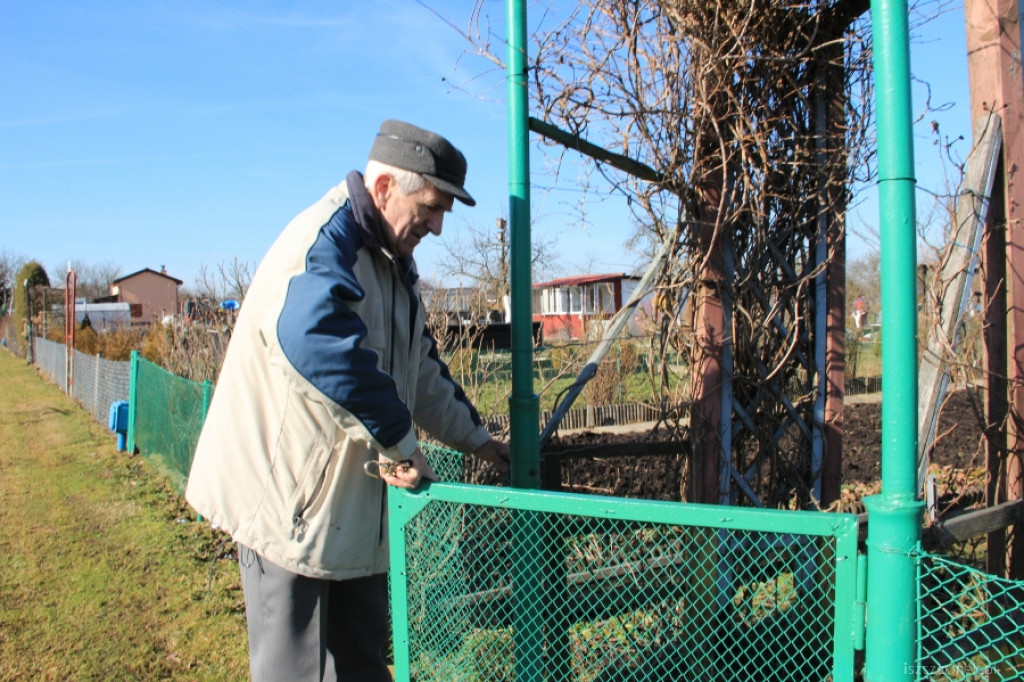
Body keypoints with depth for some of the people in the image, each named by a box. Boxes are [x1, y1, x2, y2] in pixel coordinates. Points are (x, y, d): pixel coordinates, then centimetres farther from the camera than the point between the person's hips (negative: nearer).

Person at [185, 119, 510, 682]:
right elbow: (319, 342, -40)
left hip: (354, 500, 9)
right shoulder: (322, 243, -19)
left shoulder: (392, 260, 13)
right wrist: (399, 443, -32)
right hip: (291, 498, -9)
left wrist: (473, 437, 18)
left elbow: (421, 367, 22)